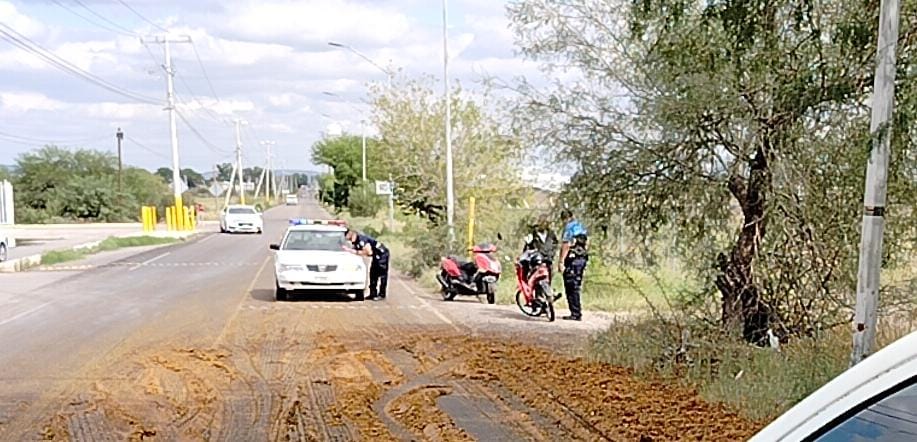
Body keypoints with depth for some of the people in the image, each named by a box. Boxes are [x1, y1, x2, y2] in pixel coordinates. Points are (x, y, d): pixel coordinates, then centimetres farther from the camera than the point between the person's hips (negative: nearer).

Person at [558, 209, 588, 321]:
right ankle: (577, 313, 16)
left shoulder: (569, 227, -9)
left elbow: (566, 246, -16)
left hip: (572, 259, -8)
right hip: (582, 259, 8)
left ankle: (575, 314, -5)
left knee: (571, 288, -4)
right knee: (576, 288, 14)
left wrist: (561, 261, -17)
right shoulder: (581, 227, 17)